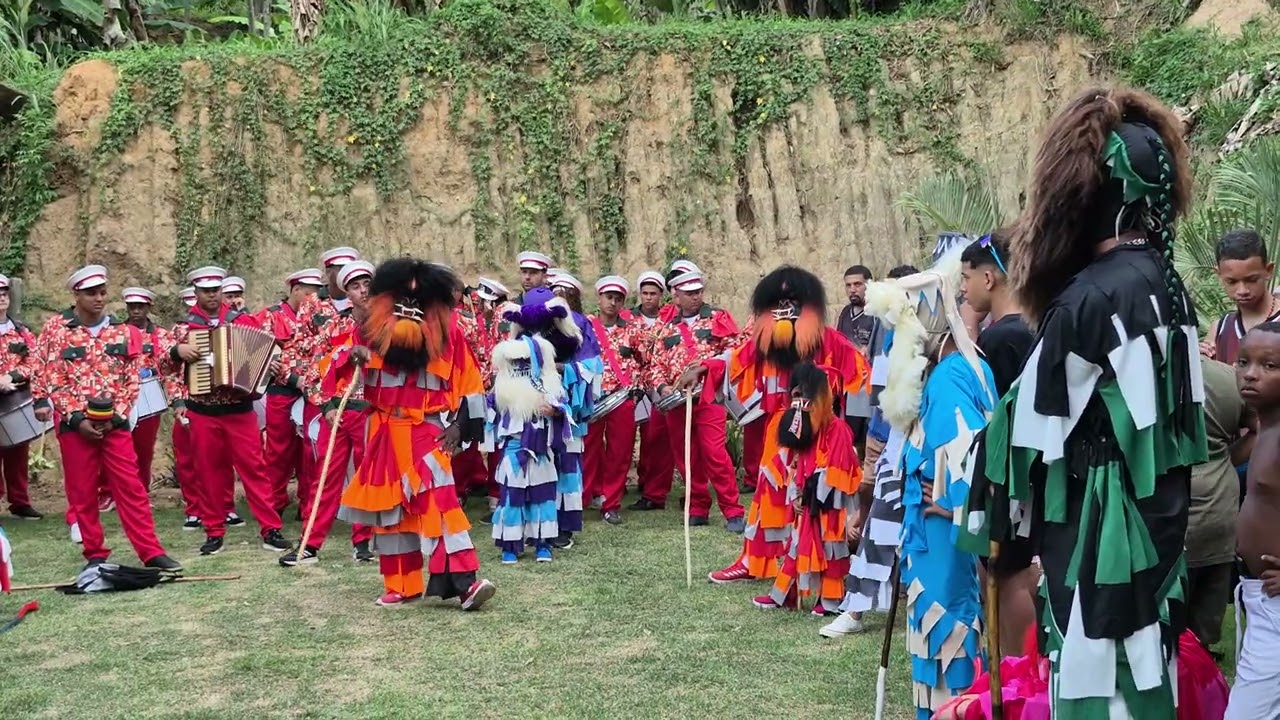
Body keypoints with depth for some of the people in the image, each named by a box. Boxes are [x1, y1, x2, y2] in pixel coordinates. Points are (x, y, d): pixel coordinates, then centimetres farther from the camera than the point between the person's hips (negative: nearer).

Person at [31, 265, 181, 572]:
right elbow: (51, 379, -5)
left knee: (131, 488, 0)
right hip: (74, 423, -1)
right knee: (82, 493, 5)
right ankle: (95, 555, 15)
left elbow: (132, 379, 4)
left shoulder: (123, 331, 6)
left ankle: (152, 553, 2)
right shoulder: (56, 328, -1)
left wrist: (113, 417, -7)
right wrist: (78, 418, -13)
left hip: (115, 423, 1)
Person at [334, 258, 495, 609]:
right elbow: (338, 368, 3)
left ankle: (464, 583, -22)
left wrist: (458, 424, -4)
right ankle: (401, 586, 19)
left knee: (439, 500, -17)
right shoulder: (371, 328, 3)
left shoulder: (447, 330, -1)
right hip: (385, 432, 3)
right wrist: (351, 356, -20)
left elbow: (468, 382, 4)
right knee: (391, 507, 8)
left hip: (429, 429, -3)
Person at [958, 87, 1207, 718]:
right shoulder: (1165, 283, 6)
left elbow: (1034, 426, -13)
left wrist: (995, 517, 1)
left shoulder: (1091, 297, -20)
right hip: (1157, 515, 9)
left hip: (1098, 525, -9)